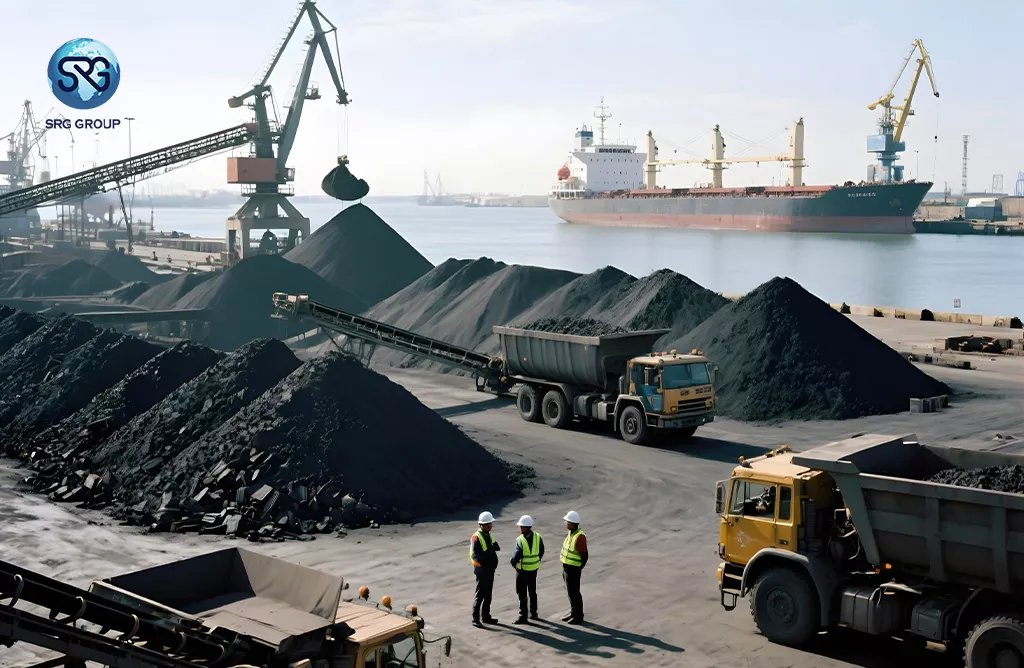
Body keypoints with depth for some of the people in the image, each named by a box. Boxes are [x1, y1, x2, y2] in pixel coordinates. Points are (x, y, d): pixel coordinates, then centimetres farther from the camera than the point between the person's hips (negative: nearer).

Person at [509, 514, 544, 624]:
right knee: (532, 592, 20)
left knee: (522, 594, 1)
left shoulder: (520, 539, -20)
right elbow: (541, 552, 6)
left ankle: (523, 617, 2)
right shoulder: (538, 537, -2)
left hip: (522, 570, -6)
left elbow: (517, 555, -20)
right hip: (534, 569, 6)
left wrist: (513, 563, -1)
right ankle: (533, 613, 30)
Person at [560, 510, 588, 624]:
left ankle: (578, 616, 12)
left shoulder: (580, 537, -24)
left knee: (574, 593, 1)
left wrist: (579, 569, -16)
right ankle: (573, 612, 32)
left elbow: (584, 556, -21)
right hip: (566, 567, 9)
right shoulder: (570, 533, 5)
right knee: (570, 591, 19)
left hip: (573, 569, -9)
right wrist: (564, 568, 16)